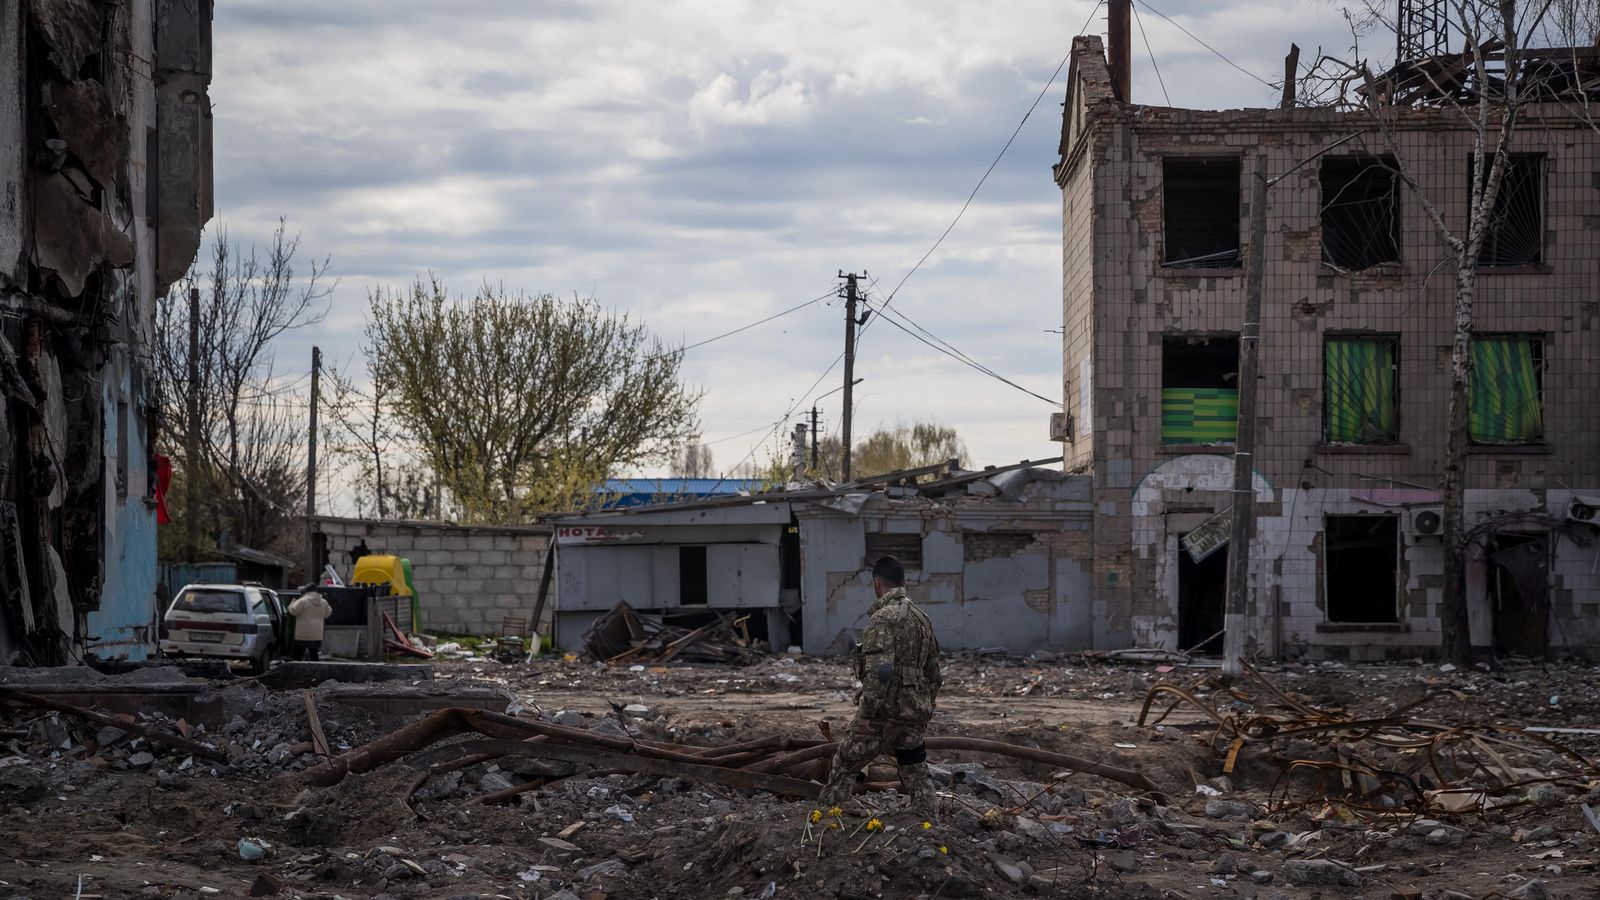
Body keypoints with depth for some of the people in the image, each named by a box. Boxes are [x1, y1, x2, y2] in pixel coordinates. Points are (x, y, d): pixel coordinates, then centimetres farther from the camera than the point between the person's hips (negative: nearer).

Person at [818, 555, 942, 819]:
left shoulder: (883, 618, -15)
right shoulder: (922, 617, 11)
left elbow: (879, 671, -24)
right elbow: (933, 671, 17)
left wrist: (867, 713, -20)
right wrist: (925, 711, 25)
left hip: (884, 712, -7)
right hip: (914, 715, 7)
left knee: (844, 766, 6)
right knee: (916, 776, 11)